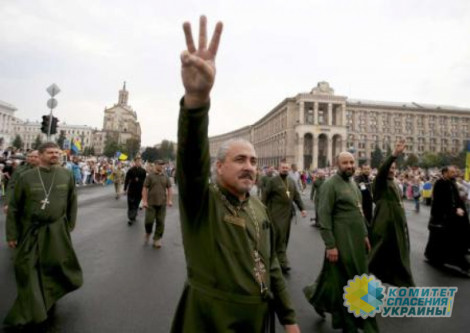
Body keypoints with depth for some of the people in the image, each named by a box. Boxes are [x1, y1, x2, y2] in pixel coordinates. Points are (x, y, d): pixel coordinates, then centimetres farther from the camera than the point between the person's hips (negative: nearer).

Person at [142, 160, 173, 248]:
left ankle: (157, 240, 16)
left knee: (160, 222, 3)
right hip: (151, 203, -2)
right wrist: (144, 201, -9)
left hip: (162, 203, 3)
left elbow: (169, 188, 12)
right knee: (149, 220, -2)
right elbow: (145, 189, -3)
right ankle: (148, 233, 28)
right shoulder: (150, 176, 0)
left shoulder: (165, 177, 8)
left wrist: (170, 200, 2)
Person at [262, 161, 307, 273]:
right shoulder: (273, 181, -4)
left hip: (288, 212, 6)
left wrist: (302, 208, 5)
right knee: (279, 236, -8)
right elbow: (265, 195, -5)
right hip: (276, 213, -6)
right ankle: (283, 262, -5)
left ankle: (278, 257, 28)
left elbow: (297, 196, 14)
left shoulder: (292, 181, 14)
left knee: (285, 236, 11)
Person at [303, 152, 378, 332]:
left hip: (356, 240, 8)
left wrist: (364, 234, 15)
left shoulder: (353, 184, 12)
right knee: (344, 281, 4)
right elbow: (324, 216, -18)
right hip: (341, 242, -8)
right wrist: (330, 245, -21)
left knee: (356, 279, 17)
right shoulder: (330, 185, -15)